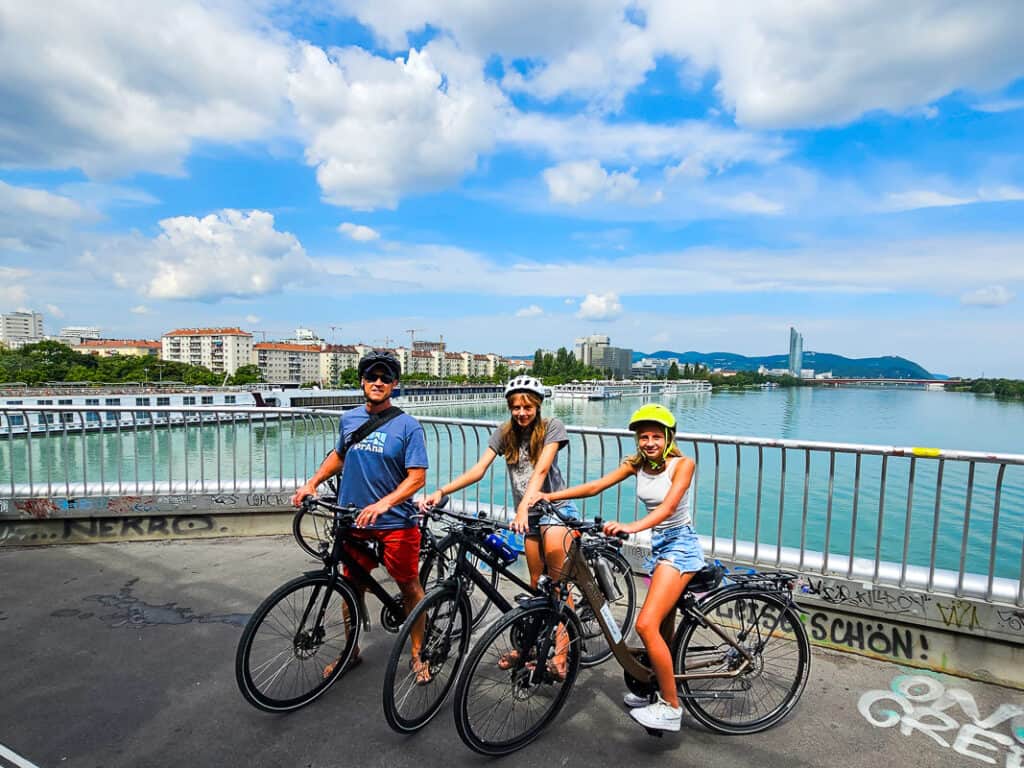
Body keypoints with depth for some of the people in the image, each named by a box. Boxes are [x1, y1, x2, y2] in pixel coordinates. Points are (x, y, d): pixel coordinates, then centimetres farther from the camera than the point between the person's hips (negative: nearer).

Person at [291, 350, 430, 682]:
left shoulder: (408, 426, -11)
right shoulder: (348, 419, 5)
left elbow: (417, 477, -15)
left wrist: (383, 504, -29)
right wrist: (312, 483, 11)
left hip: (395, 522, -4)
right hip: (353, 521, 4)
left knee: (409, 587, 7)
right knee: (353, 587, 16)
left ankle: (418, 655, 26)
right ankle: (351, 651, 37)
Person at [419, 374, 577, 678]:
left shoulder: (552, 427, -12)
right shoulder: (504, 433, -1)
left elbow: (541, 469, -27)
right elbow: (479, 469, -12)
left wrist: (524, 506, -41)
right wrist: (441, 491, -26)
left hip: (554, 507, -4)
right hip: (528, 513, 4)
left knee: (556, 582, -15)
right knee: (537, 583, 12)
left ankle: (559, 653, -3)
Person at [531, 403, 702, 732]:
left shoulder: (682, 464, -15)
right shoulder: (637, 464, 1)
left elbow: (668, 507, -29)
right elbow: (596, 486, -8)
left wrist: (630, 527, -46)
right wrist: (549, 496, -19)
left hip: (680, 545, -6)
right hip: (657, 544, 7)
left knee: (646, 624, -16)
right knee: (663, 626, 17)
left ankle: (671, 706, -2)